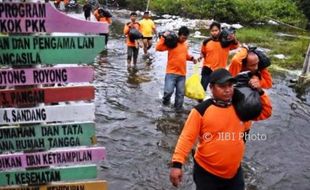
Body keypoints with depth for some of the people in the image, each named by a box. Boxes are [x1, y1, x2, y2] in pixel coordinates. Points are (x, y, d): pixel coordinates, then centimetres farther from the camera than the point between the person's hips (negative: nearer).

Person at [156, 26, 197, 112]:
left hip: (182, 73, 5)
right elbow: (158, 48, -21)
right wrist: (163, 37, -24)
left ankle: (178, 108, 25)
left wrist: (191, 58, 11)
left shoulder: (185, 44, 9)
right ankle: (166, 101, 17)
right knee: (168, 91, -15)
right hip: (171, 72, -5)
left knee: (180, 93, 10)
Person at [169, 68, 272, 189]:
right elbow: (187, 137, -16)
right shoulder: (201, 110, -16)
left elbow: (266, 112, 9)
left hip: (234, 173, 5)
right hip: (206, 172, -4)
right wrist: (177, 163, -23)